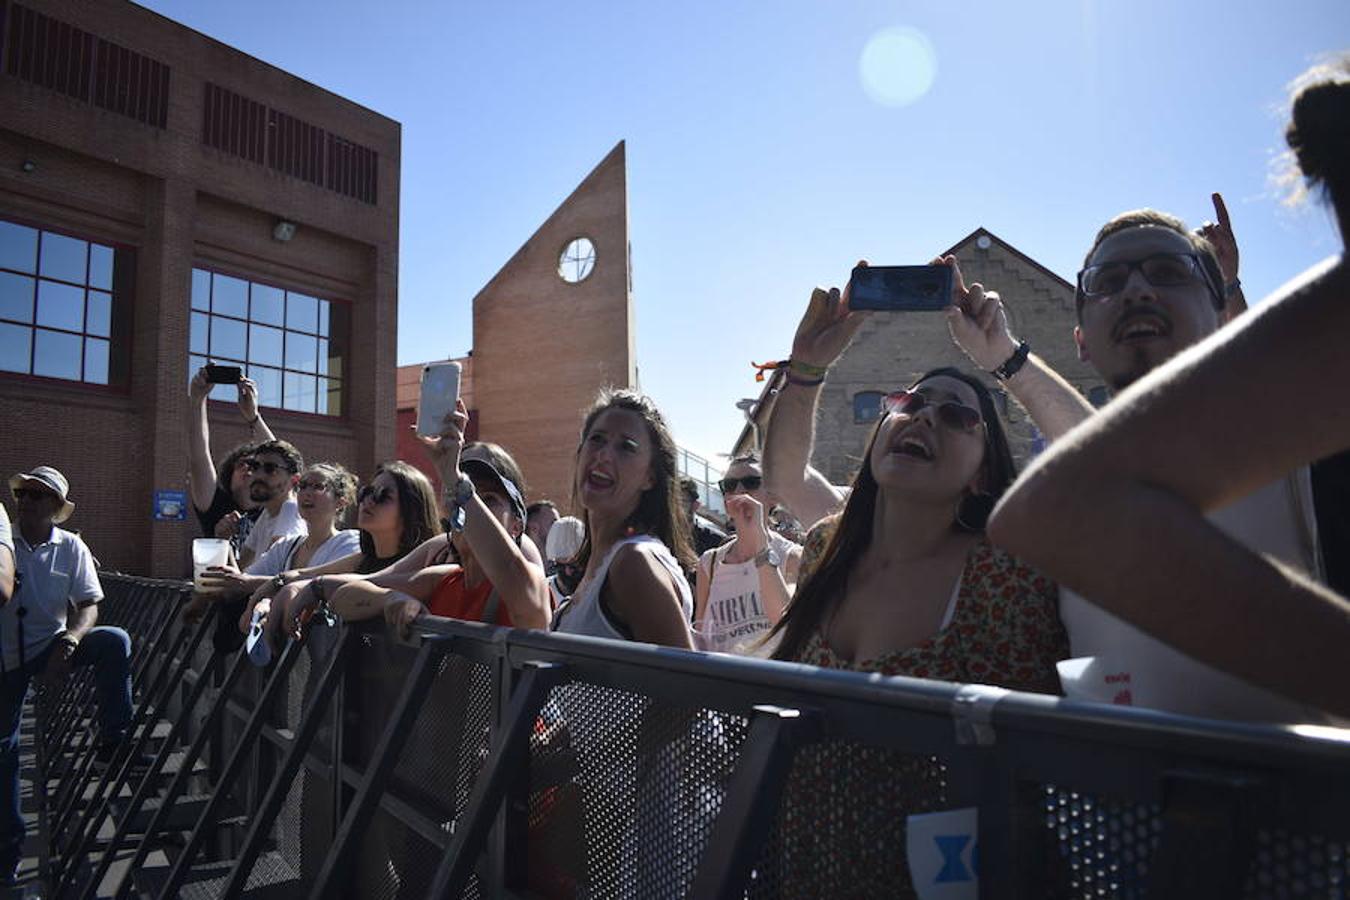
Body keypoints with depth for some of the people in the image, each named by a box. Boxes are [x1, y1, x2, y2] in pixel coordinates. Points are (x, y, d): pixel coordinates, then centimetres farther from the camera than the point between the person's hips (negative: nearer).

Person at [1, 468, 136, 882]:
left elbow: (89, 607, -6)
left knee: (114, 641, -28)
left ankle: (113, 740, -16)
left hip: (51, 646, 0)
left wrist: (67, 643, -23)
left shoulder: (72, 548, -3)